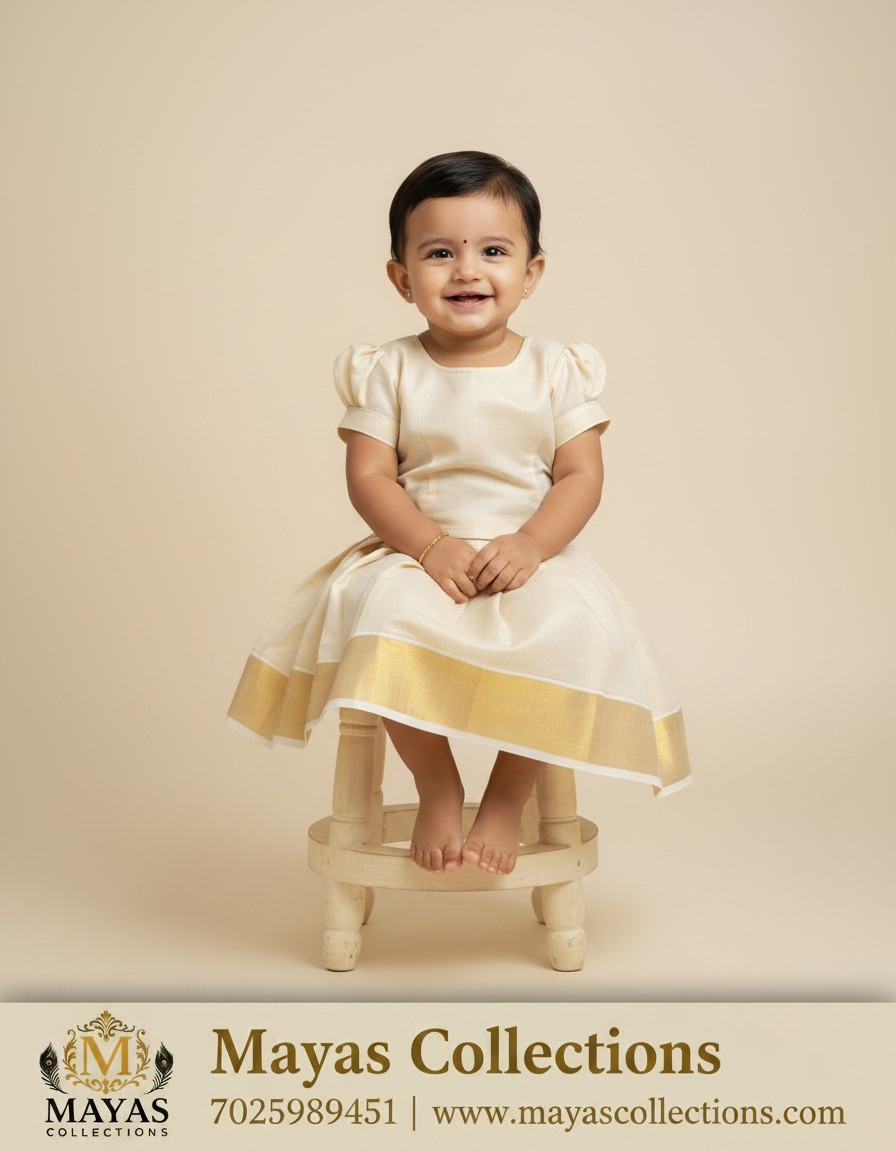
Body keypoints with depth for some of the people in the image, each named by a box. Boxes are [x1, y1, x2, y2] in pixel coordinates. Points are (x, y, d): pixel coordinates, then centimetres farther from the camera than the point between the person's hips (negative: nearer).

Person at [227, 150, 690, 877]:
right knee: (384, 620, -31)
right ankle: (437, 788, -6)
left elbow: (582, 476, -2)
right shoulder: (387, 372, 1)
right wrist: (431, 547, -20)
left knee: (568, 632, -30)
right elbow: (369, 477, -5)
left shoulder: (558, 370, 3)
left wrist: (530, 545, -20)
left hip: (534, 560, 0)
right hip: (417, 556, 0)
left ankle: (509, 797, -5)